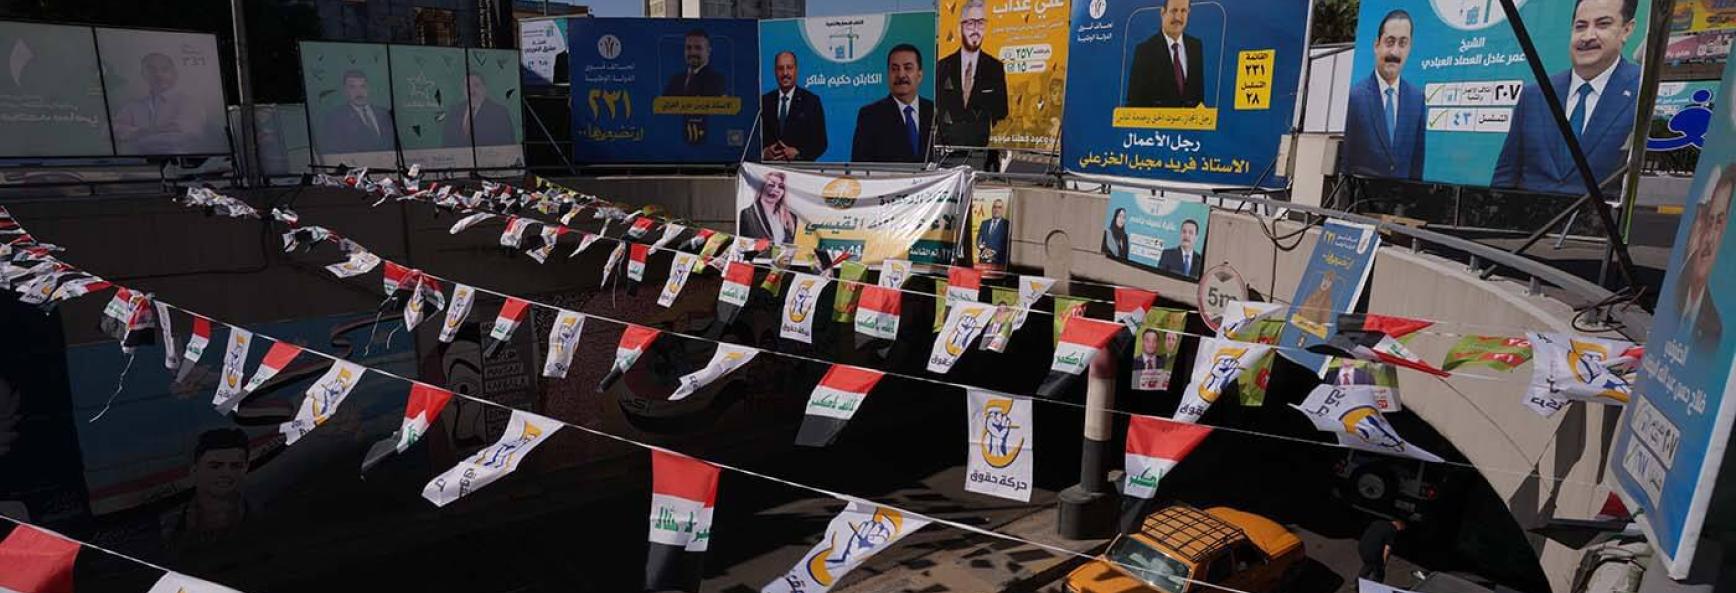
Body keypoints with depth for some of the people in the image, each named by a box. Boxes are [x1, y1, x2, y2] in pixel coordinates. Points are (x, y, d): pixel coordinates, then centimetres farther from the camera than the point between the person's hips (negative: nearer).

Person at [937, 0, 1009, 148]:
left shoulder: (996, 67, 6)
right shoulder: (943, 66, 8)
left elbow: (1001, 111, 7)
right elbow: (936, 108, 9)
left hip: (982, 143, 0)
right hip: (948, 143, 1)